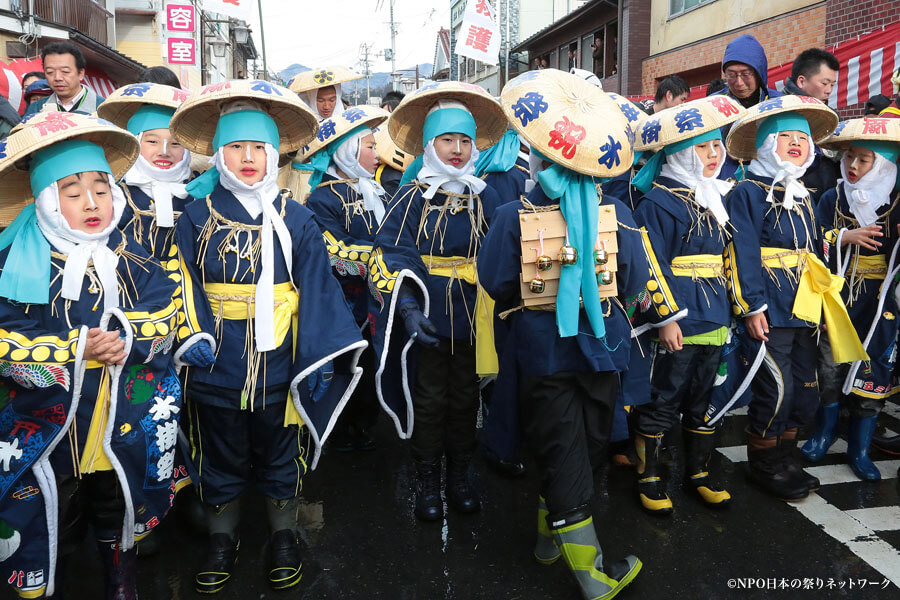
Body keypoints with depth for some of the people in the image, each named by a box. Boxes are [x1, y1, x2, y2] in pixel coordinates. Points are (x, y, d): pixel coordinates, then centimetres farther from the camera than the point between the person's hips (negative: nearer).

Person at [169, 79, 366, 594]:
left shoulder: (296, 220, -1)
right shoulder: (197, 217, 0)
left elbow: (317, 290, -4)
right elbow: (187, 290, -2)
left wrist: (320, 357, -10)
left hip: (279, 364, 0)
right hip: (215, 365, 1)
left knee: (280, 456, 16)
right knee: (221, 456, 17)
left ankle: (284, 535, 36)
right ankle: (223, 537, 38)